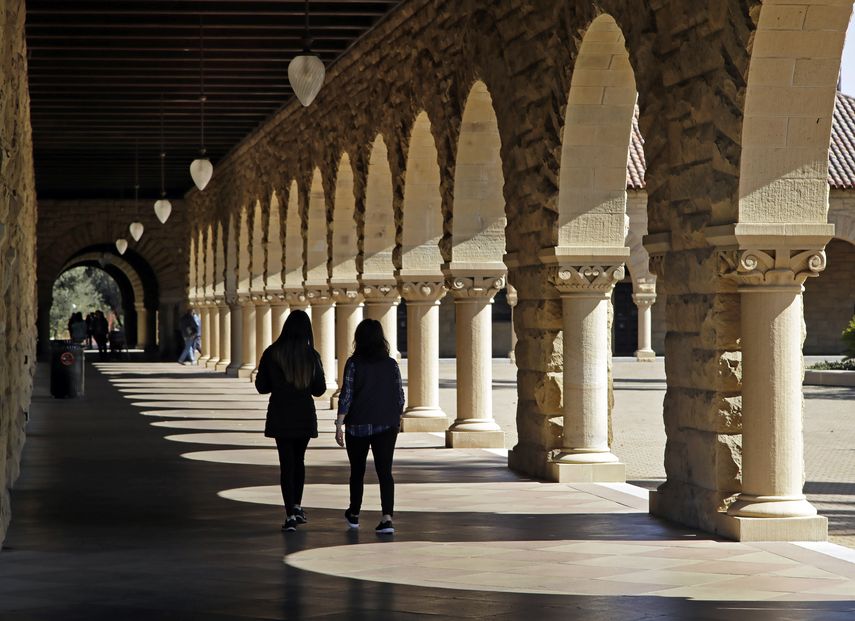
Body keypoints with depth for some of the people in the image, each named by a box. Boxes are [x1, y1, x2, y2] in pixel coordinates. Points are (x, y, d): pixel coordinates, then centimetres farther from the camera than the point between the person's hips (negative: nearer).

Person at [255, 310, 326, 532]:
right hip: (304, 416, 1)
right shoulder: (311, 355, -7)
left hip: (280, 416, -1)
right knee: (299, 459, 20)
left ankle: (291, 514, -6)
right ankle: (297, 506, 19)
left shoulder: (272, 353, -8)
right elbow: (319, 389, 0)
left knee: (287, 463, 1)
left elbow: (261, 386, -2)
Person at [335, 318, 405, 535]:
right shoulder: (391, 364, 1)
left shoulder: (354, 363, -7)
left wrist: (339, 424, -8)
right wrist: (396, 420, 19)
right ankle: (387, 517, -18)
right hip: (387, 426, 1)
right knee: (385, 471, -2)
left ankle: (354, 515, 30)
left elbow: (346, 395, -11)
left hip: (358, 426, -1)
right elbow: (400, 397, 4)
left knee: (357, 470, 16)